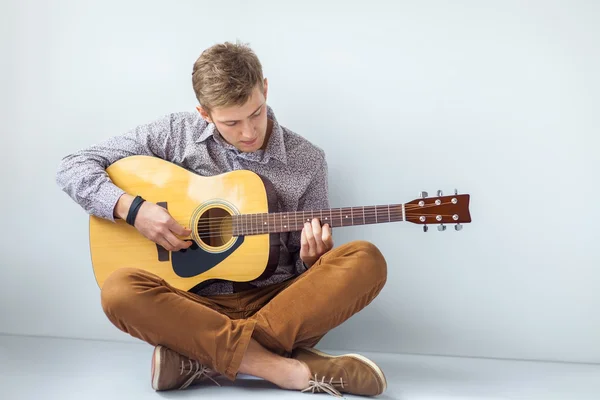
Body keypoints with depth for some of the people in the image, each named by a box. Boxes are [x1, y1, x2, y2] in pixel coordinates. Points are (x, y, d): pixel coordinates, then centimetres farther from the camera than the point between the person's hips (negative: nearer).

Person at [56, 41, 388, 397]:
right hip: (198, 304, 0)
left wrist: (313, 258, -14)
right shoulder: (177, 134, 0)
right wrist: (133, 208, -16)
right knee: (120, 291, -31)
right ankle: (295, 370, -32)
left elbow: (309, 267, 10)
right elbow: (73, 167, 0)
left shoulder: (307, 161, 2)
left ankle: (205, 359, -27)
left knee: (366, 261, -25)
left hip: (278, 304, 1)